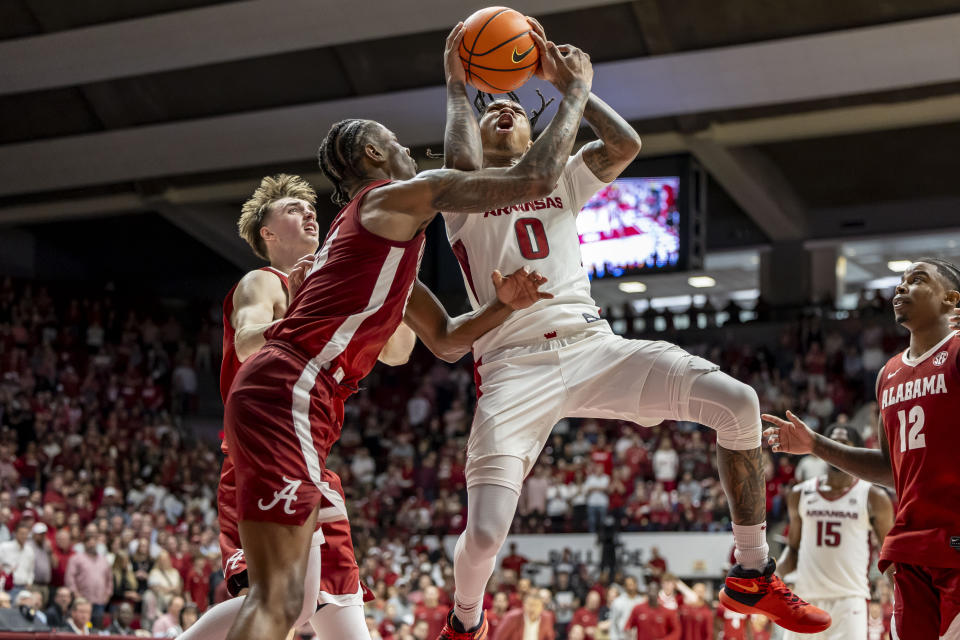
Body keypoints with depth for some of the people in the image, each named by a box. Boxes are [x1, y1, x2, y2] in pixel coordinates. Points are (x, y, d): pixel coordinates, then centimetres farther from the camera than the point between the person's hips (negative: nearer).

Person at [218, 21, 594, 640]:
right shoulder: (404, 196, 3)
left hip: (275, 396, 10)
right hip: (288, 395, -10)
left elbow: (446, 339, 36)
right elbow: (536, 178, -3)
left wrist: (503, 306, 18)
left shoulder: (374, 229, 32)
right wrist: (576, 92, 11)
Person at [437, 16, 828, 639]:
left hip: (594, 346, 4)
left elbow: (625, 144, 3)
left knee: (738, 402, -17)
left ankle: (754, 576, -4)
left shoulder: (561, 180, 23)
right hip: (516, 369, -3)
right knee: (484, 534, -18)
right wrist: (457, 88, -2)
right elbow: (461, 165, -15)